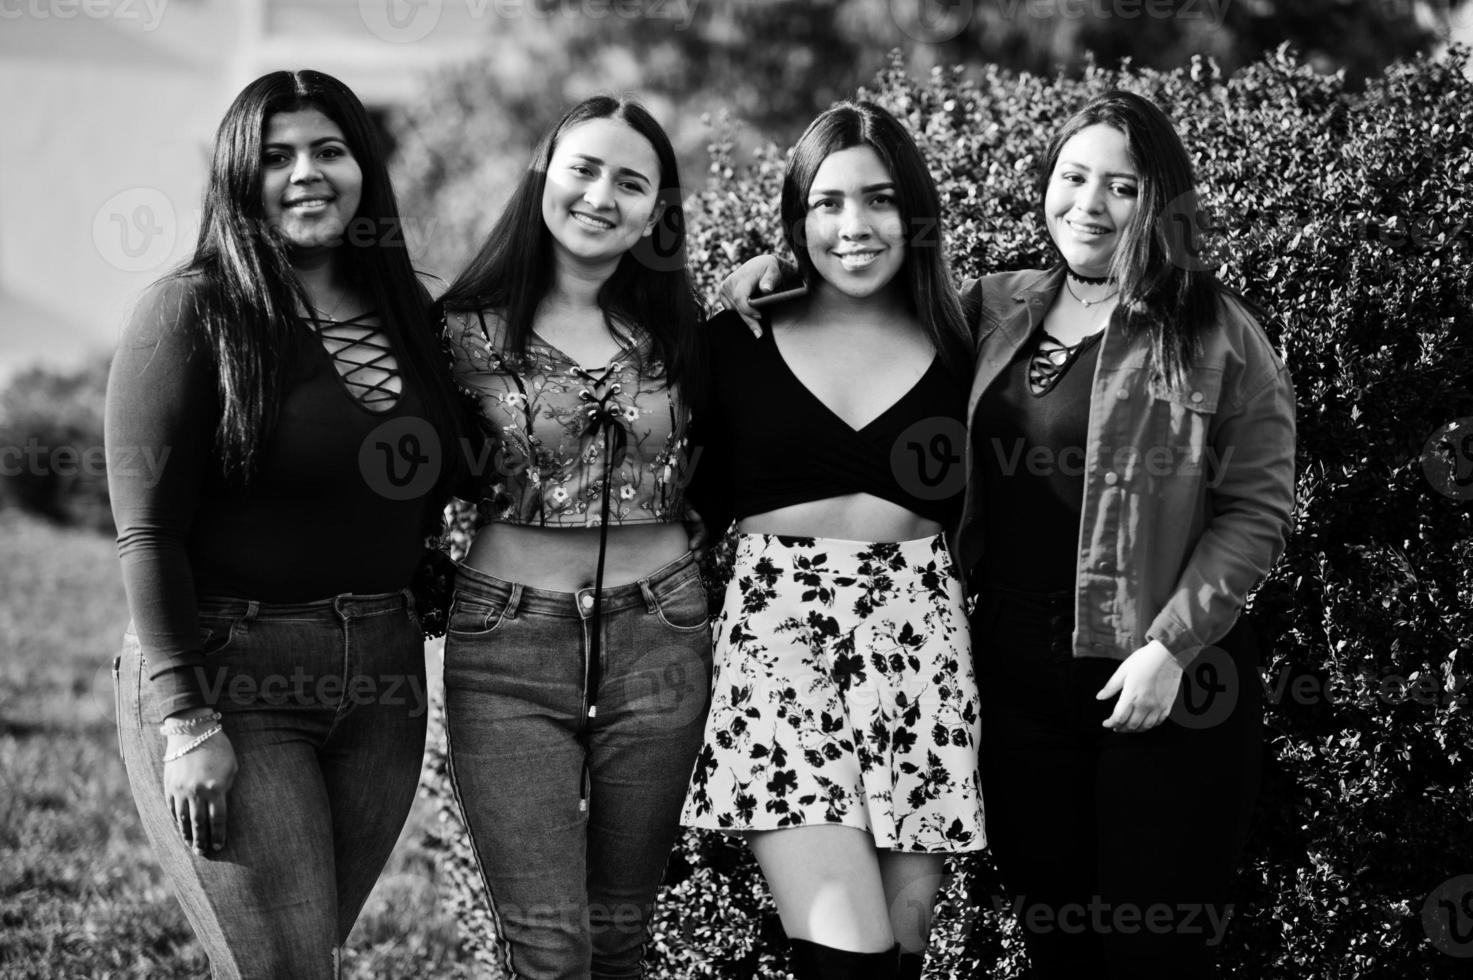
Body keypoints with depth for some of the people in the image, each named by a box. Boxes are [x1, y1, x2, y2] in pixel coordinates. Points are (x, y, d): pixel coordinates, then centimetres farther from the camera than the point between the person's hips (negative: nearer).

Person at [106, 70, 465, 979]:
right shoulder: (195, 311, -7)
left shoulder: (407, 314, 10)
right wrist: (186, 721, -16)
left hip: (382, 678, 5)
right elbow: (148, 530, -10)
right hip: (226, 673, -5)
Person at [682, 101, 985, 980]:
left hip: (921, 643, 2)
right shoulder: (736, 343, 5)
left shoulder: (958, 356, 7)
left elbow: (973, 511, 11)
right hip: (780, 640, -2)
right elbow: (695, 499, 10)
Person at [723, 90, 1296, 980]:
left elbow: (1257, 507, -9)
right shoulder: (997, 312, 8)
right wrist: (786, 267, 4)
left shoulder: (1214, 332, -6)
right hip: (1019, 673, 5)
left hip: (1165, 682, -4)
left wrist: (1172, 646, -16)